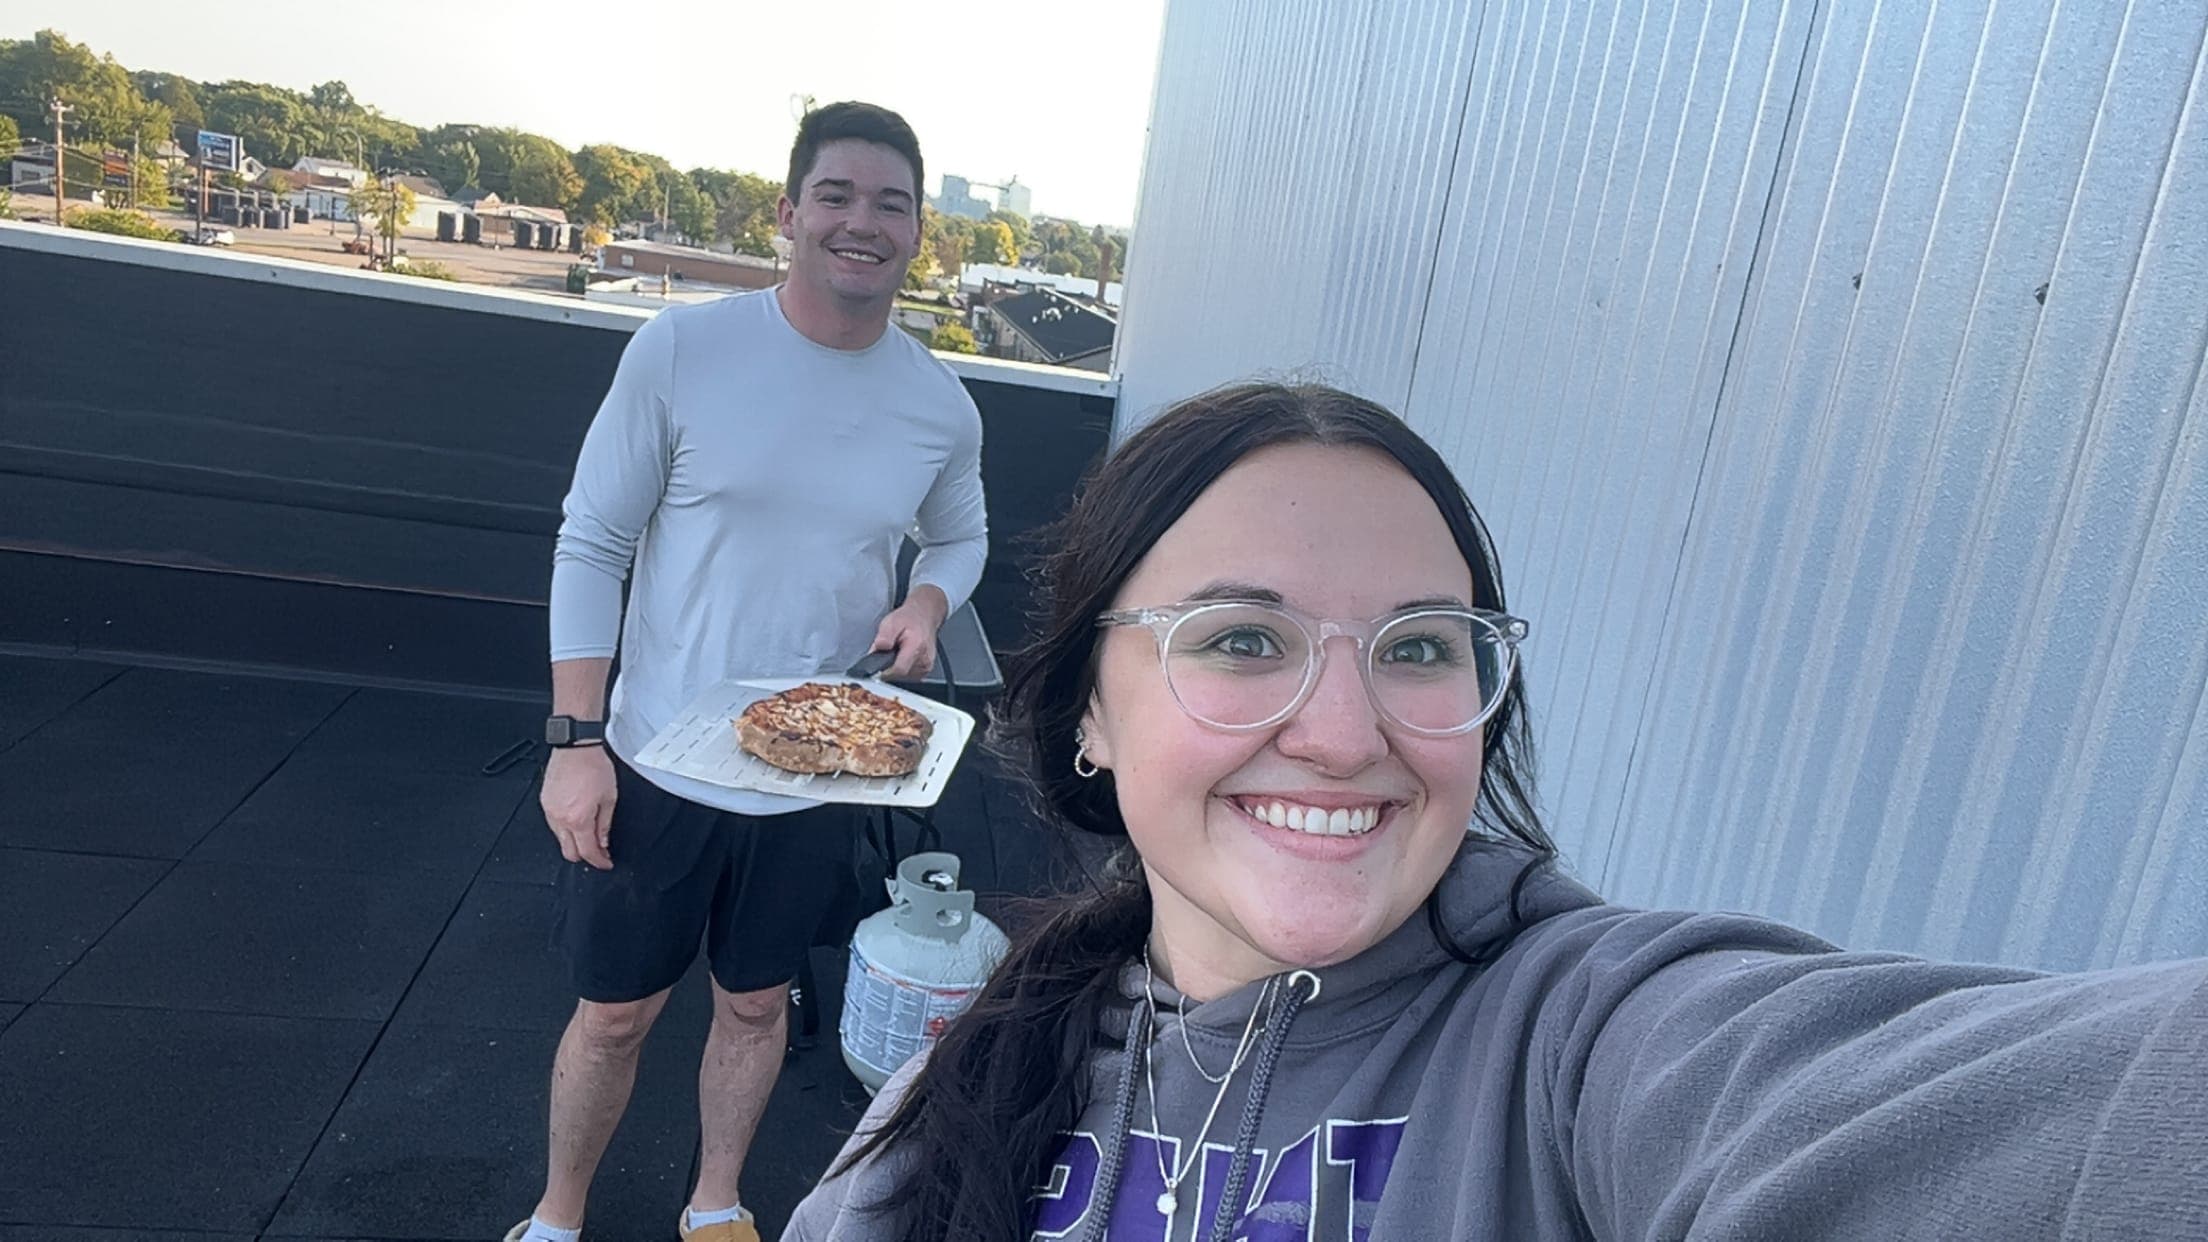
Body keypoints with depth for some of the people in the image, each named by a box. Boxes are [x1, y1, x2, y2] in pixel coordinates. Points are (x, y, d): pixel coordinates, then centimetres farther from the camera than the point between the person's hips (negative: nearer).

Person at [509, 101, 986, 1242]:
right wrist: (575, 740, -12)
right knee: (614, 1013, 15)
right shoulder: (682, 350, -13)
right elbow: (592, 543, -8)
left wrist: (927, 602, -9)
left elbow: (959, 537, 14)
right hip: (655, 765, -2)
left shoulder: (943, 409, -5)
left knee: (755, 1005, 20)